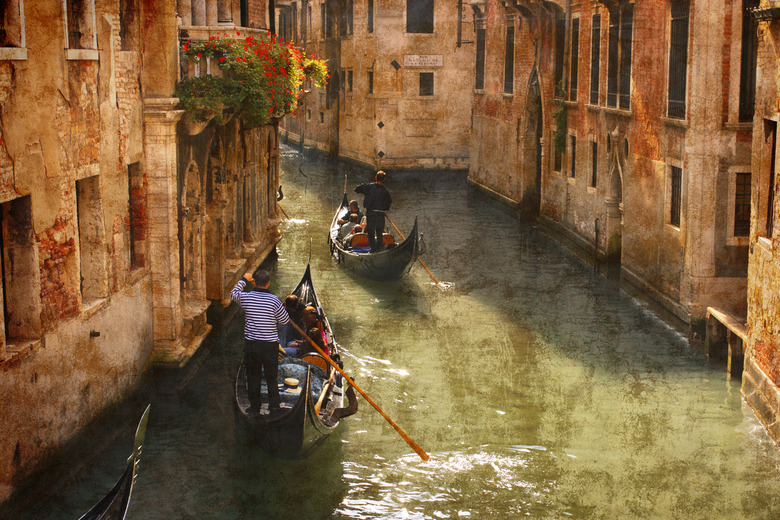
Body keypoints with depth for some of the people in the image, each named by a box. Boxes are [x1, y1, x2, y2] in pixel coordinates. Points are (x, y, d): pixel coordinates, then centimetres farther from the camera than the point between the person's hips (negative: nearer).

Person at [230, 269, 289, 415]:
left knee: (253, 376, 14)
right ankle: (274, 407, 11)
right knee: (271, 376, 10)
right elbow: (285, 320, -1)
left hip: (251, 344, 1)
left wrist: (244, 279, 26)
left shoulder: (246, 298, -8)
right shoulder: (274, 301, -12)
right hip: (270, 344, -1)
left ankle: (254, 406, 20)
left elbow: (234, 293, 16)